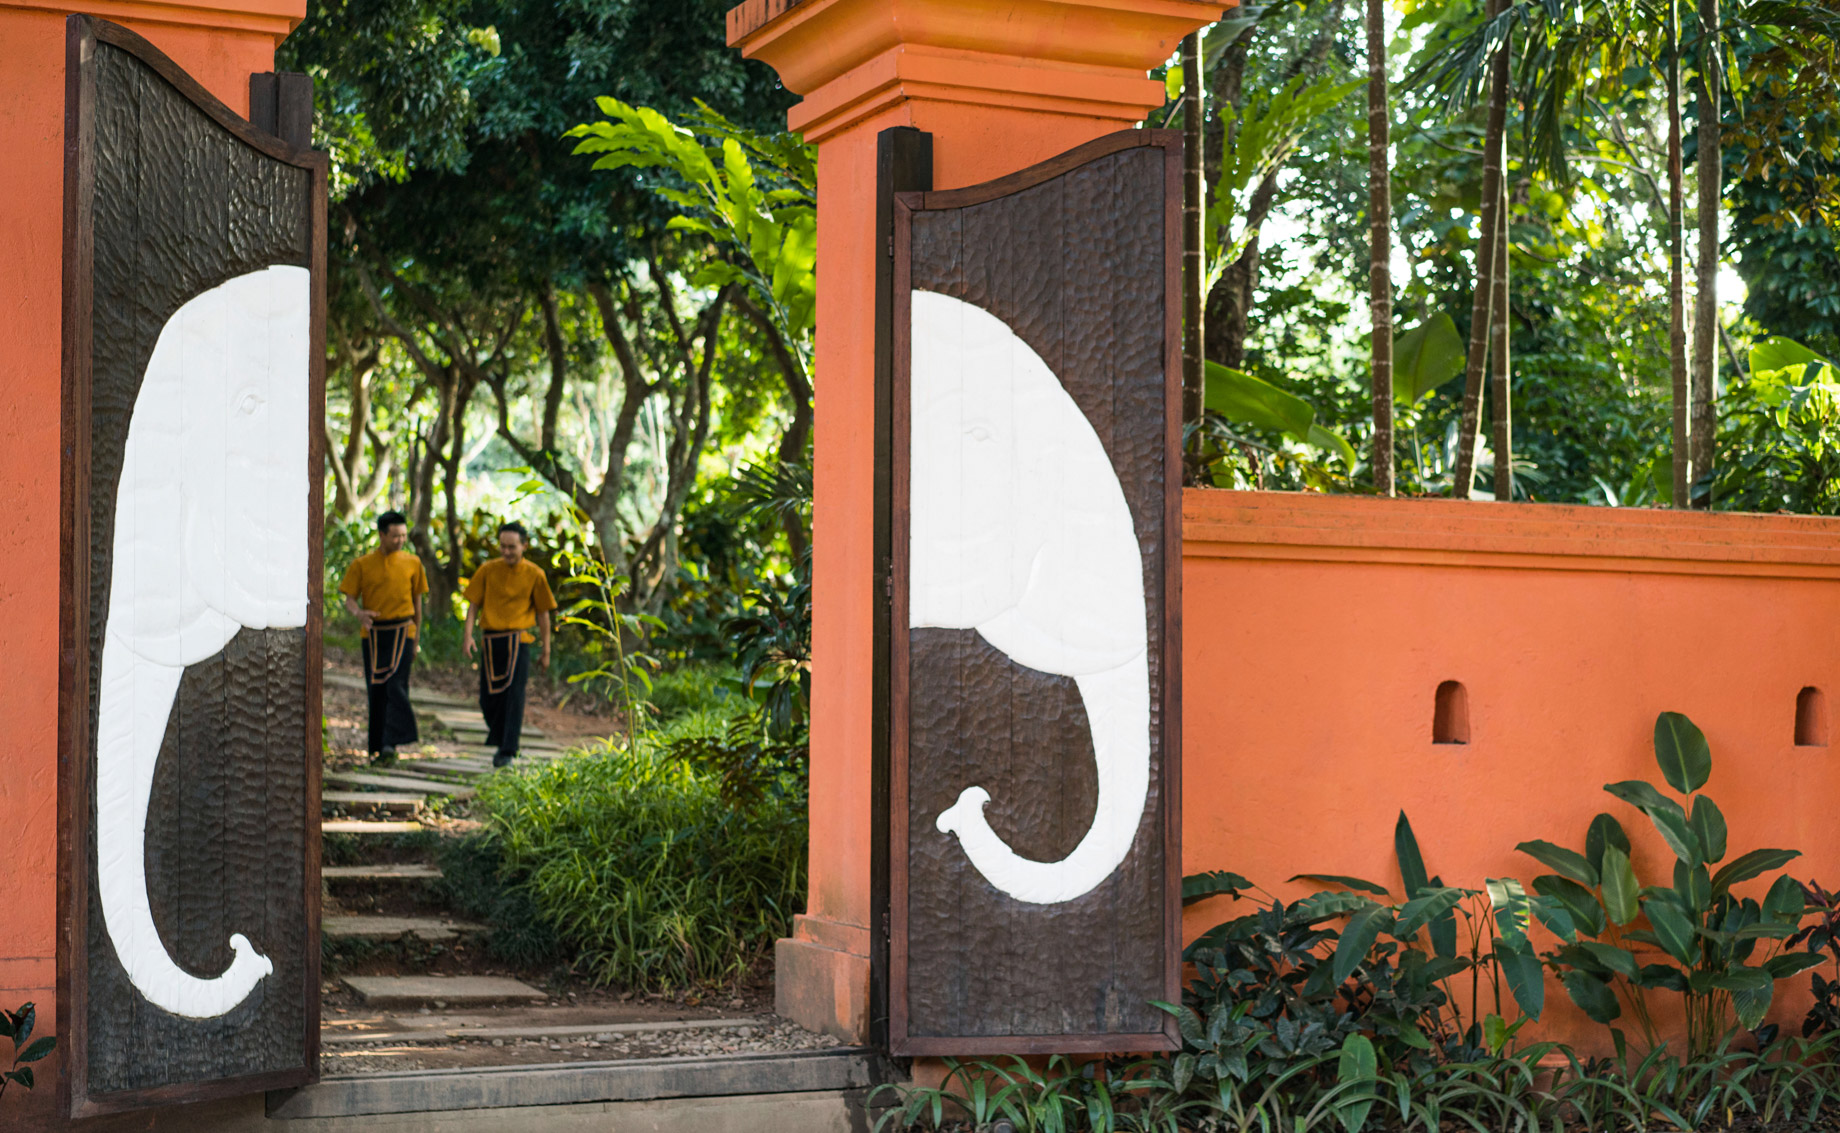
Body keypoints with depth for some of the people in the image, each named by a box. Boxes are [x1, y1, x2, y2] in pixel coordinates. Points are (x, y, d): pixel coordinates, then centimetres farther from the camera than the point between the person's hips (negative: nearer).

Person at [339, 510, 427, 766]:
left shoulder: (412, 563, 6)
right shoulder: (362, 565, 3)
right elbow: (349, 598, 2)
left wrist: (415, 639, 14)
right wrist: (358, 613, -22)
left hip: (401, 630, -1)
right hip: (373, 633, 1)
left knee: (396, 687, -15)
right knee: (376, 691, 4)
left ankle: (391, 744, -23)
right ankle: (376, 744, 15)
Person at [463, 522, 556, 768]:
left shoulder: (534, 574, 1)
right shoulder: (487, 570, 4)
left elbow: (543, 613, 7)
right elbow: (474, 604, 7)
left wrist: (546, 650, 8)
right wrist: (468, 634, -8)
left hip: (518, 641, -2)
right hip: (491, 641, 2)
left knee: (514, 696, -10)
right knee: (488, 699, 7)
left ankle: (508, 751, -8)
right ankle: (499, 738, 32)